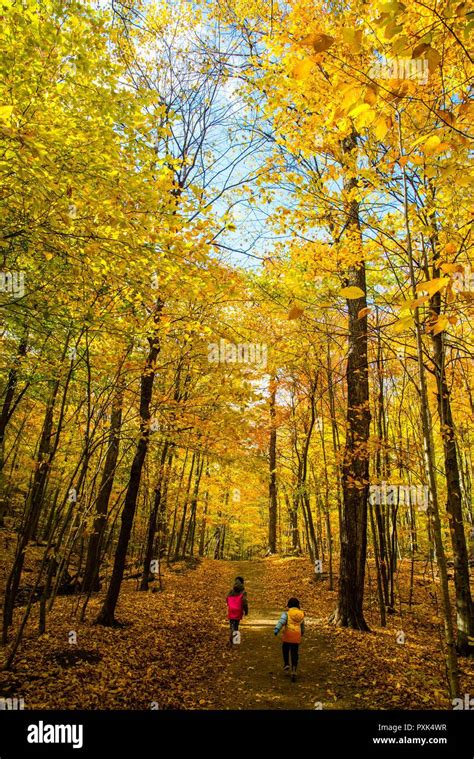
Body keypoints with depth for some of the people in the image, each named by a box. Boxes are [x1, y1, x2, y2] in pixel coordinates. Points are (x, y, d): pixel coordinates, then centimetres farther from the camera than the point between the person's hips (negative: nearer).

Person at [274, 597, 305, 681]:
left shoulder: (287, 613, -4)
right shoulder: (301, 614, 10)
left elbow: (282, 621, -23)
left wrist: (277, 629, -34)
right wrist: (302, 633, 43)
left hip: (288, 635, -3)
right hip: (297, 637, 3)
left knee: (285, 649, 24)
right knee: (294, 654, 7)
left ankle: (286, 664, 17)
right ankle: (294, 671, -3)